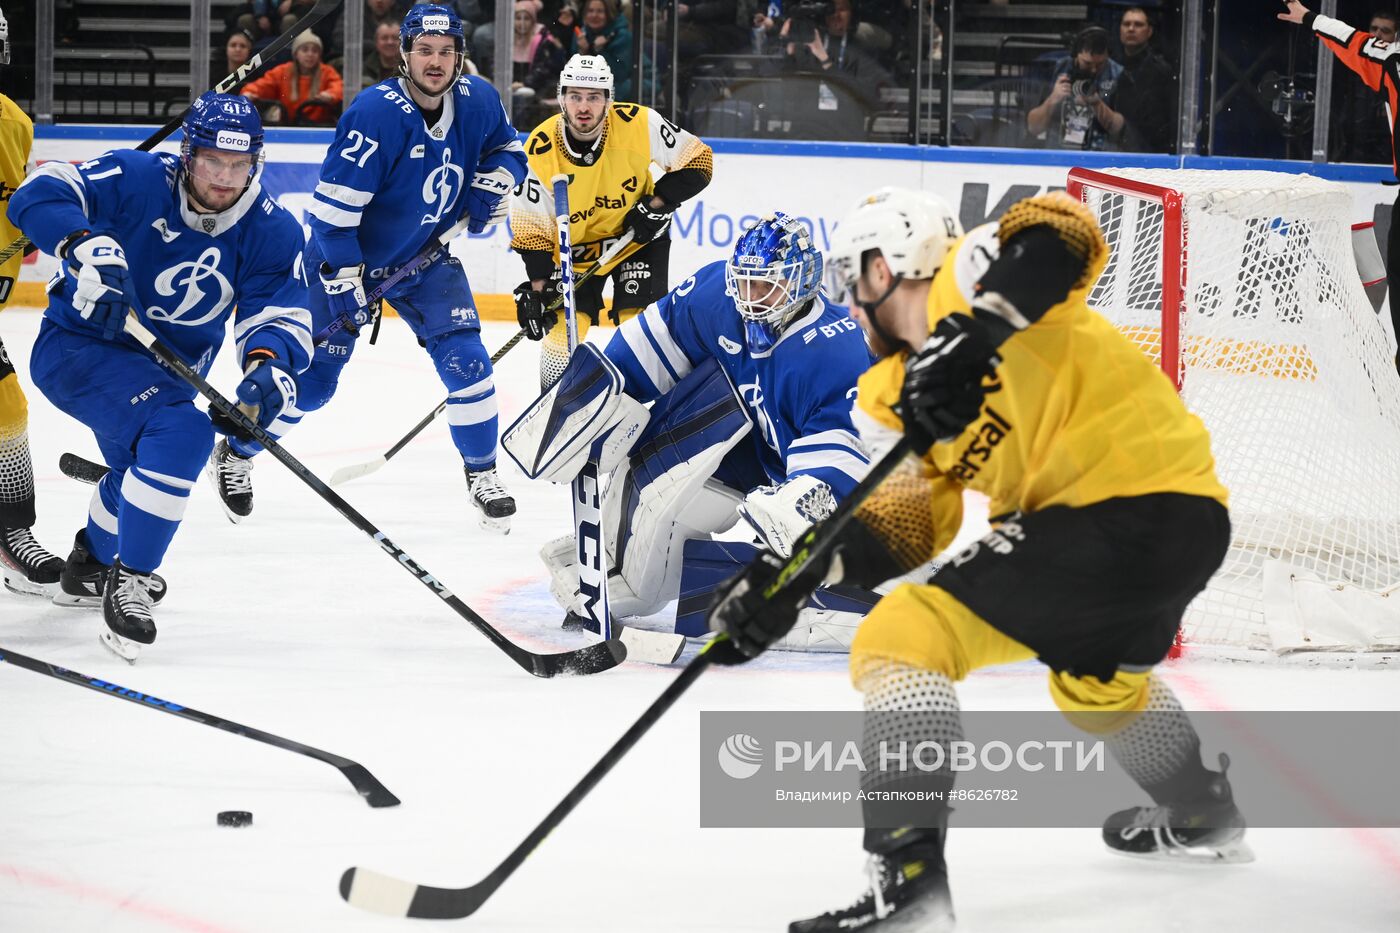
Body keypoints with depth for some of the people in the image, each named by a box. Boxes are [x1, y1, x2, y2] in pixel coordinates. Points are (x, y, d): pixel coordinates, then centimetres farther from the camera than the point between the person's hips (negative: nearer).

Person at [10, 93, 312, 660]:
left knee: (146, 465, 31)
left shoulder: (270, 230, -12)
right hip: (79, 345, -7)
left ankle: (90, 567, 61)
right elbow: (40, 194, -33)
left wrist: (269, 365, -42)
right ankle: (128, 584, -20)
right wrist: (86, 245, -53)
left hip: (167, 368, 7)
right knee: (180, 432, -31)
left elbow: (278, 313, -18)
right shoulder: (137, 181, -25)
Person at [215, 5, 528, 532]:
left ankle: (482, 474, 6)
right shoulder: (377, 113, -29)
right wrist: (344, 282, -26)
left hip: (426, 258, 4)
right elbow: (333, 205, -27)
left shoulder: (477, 102, -11)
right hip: (348, 255, -4)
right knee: (312, 377, 0)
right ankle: (235, 455, 22)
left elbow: (507, 149, 12)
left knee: (465, 360, -10)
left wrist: (488, 187, -10)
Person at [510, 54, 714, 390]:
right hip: (573, 245, 1)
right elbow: (531, 228, -14)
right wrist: (536, 287, -20)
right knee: (565, 323, -7)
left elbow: (697, 160, -11)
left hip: (637, 235, 0)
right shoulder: (540, 150, -21)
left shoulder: (640, 124, -23)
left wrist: (657, 204, -20)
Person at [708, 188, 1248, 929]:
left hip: (1126, 509, -11)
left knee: (903, 640, -12)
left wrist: (970, 332, -34)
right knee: (1093, 676, 39)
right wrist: (795, 574, 0)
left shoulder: (965, 281, -6)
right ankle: (1201, 817, 60)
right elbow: (907, 520, 12)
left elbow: (1062, 235, -26)